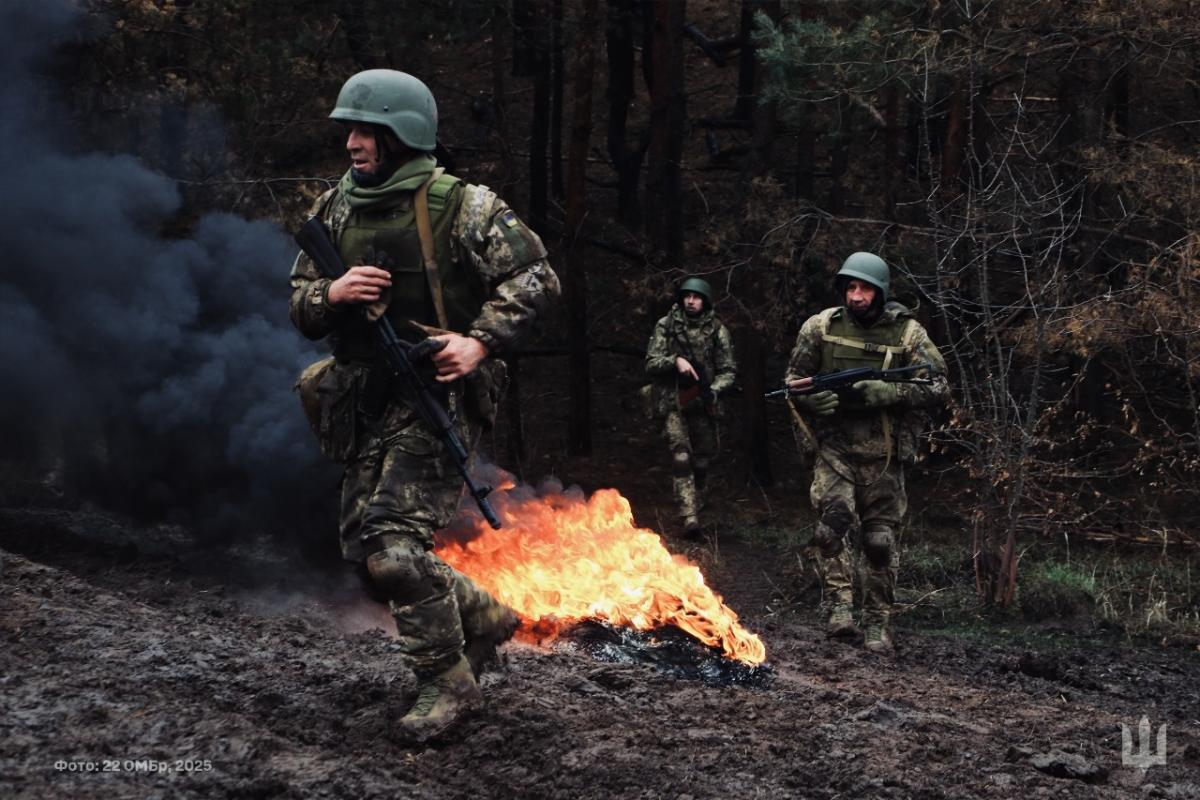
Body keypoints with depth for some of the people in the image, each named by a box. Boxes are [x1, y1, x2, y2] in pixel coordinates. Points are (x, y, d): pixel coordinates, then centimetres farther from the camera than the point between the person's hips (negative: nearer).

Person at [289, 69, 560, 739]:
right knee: (365, 554, 9)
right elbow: (300, 307, 12)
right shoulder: (335, 211, 9)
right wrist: (333, 294, -10)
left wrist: (481, 341, -18)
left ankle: (448, 684, 2)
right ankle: (485, 618, 30)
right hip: (365, 404, 7)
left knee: (396, 550, -17)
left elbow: (536, 279, -7)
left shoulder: (462, 207, -9)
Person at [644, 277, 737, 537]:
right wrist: (675, 360, -20)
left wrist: (714, 390, -16)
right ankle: (689, 516, -23)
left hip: (702, 404, 2)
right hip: (673, 402, -2)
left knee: (702, 459, 10)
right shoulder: (665, 326, 1)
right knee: (681, 455, -15)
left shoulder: (717, 330, 3)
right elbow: (651, 363, -2)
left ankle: (696, 507, 28)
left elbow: (728, 370, 3)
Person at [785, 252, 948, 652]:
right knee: (834, 519, -22)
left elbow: (938, 388, -9)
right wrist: (814, 400, -12)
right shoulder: (820, 327, 0)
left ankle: (878, 623, 16)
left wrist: (884, 393, -20)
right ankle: (840, 609, -22)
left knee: (880, 540, 5)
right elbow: (794, 379, 10)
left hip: (883, 456, 0)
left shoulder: (907, 333, -5)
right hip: (835, 450, 0)